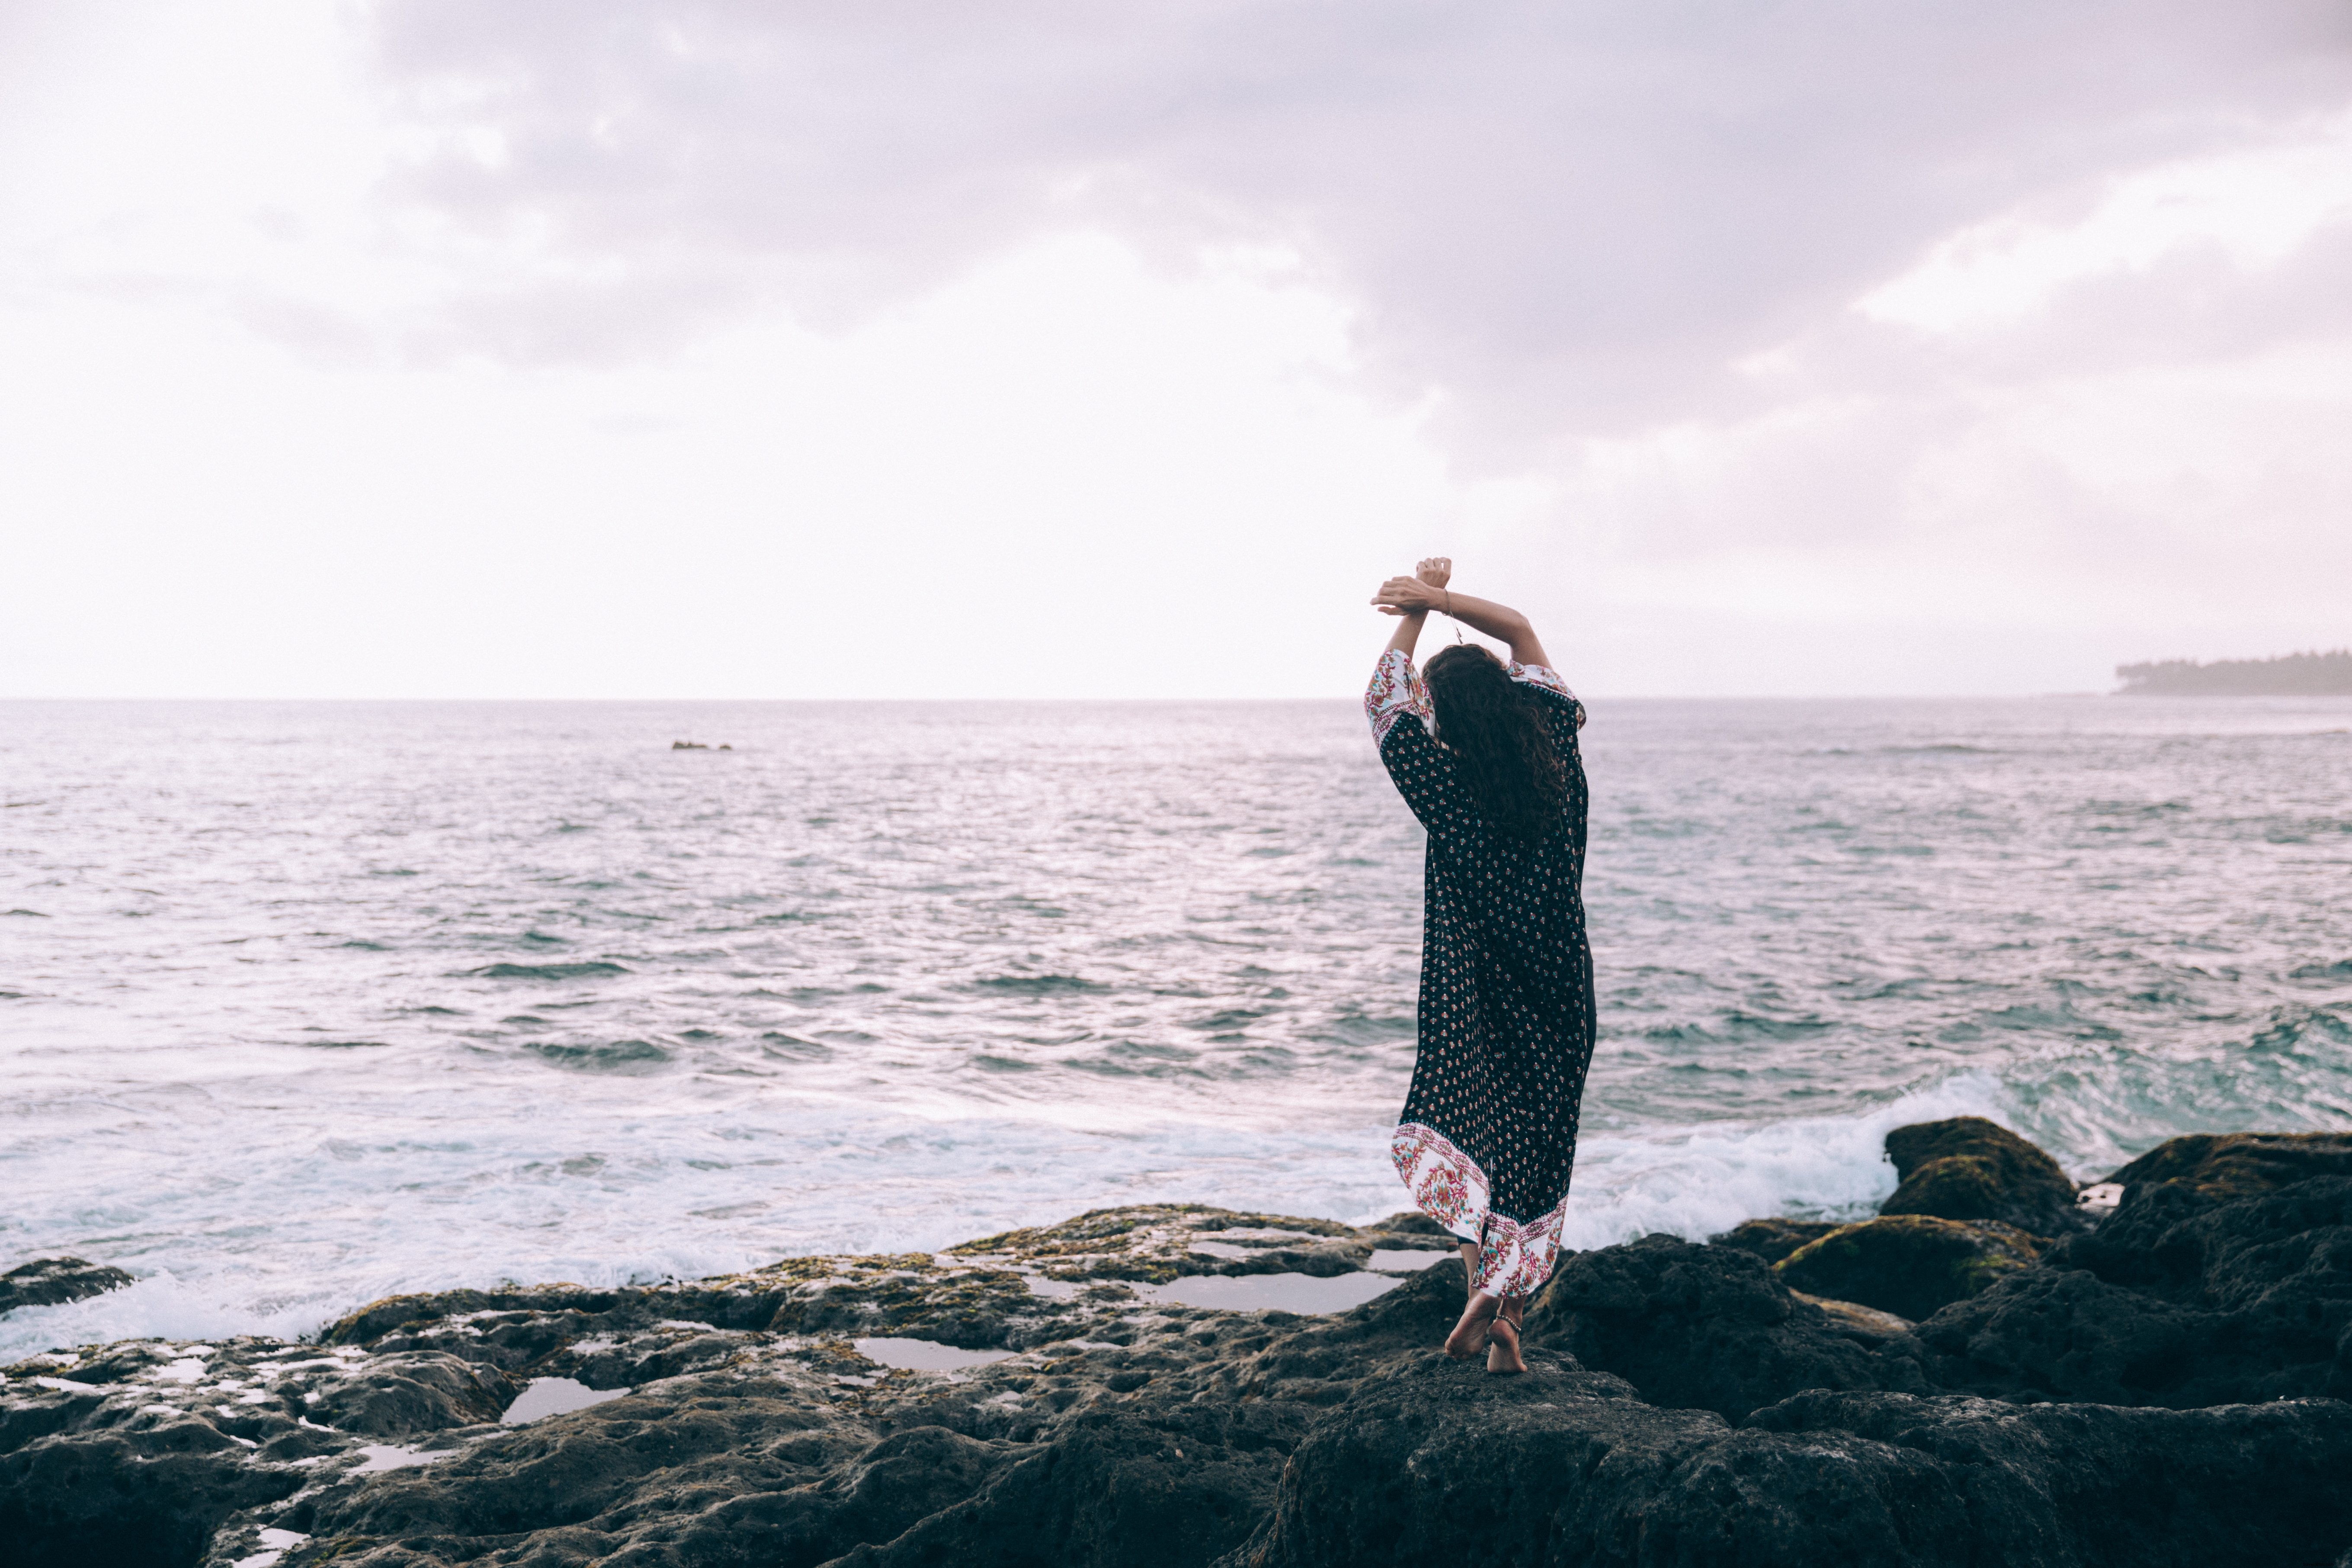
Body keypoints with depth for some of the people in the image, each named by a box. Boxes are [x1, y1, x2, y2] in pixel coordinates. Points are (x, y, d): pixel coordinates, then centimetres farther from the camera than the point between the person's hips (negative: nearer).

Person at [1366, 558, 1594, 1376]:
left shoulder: (1445, 783, -13)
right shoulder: (1556, 752, -3)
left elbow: (1385, 697, 4)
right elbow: (1522, 632, 9)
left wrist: (1419, 608, 13)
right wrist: (1442, 599, 4)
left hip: (1469, 993, -4)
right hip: (1559, 993, 4)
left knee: (1466, 1126, 5)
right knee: (1536, 1144, 8)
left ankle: (1482, 1281, -18)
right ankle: (1510, 1324, 9)